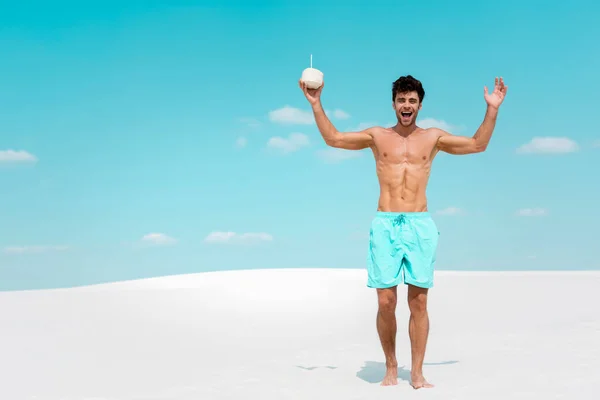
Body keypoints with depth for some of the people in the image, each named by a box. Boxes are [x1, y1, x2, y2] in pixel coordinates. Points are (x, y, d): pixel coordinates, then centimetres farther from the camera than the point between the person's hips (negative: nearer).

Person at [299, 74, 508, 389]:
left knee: (419, 303, -2)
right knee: (386, 302, -4)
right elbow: (333, 138, 15)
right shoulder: (378, 136, 12)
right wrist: (316, 105, 9)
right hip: (384, 225, 0)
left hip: (420, 225, 0)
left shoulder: (433, 137, 13)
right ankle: (390, 367, 13)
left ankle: (417, 374, 5)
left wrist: (492, 109, 8)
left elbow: (477, 144, 15)